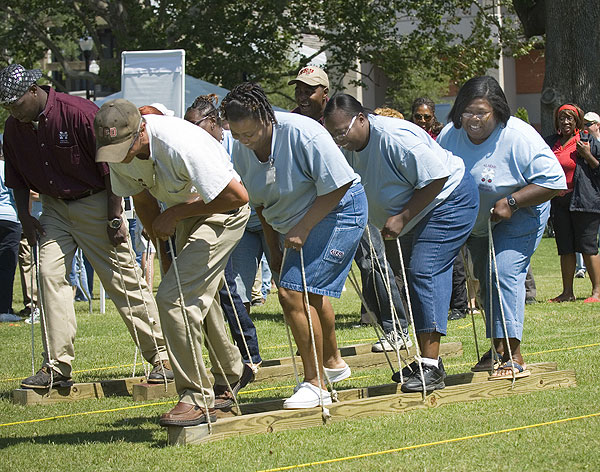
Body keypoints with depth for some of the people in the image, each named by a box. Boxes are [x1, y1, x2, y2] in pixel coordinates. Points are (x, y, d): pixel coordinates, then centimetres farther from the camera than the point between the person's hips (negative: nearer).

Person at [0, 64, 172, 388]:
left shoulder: (80, 114, -21)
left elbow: (112, 167, -16)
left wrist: (114, 219, -16)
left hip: (96, 203, -5)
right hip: (54, 207, 5)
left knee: (123, 280, -3)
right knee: (50, 274, -9)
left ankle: (162, 357, 7)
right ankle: (57, 366, -5)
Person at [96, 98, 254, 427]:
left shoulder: (179, 144, -36)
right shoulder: (118, 151, -13)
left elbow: (237, 195, -32)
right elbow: (143, 201, 5)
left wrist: (175, 213, -23)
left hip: (223, 213, -8)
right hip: (183, 217, 8)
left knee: (175, 296, -19)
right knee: (196, 298, 20)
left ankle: (196, 398, -13)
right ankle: (231, 375, 42)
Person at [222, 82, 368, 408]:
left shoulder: (302, 134, -28)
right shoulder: (241, 151, -6)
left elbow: (336, 186, -23)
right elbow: (260, 203, 9)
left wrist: (301, 230, -21)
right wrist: (274, 248, 8)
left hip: (338, 211, -8)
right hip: (293, 224, 8)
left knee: (293, 293, -17)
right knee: (311, 293, 23)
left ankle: (315, 384, -8)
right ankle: (332, 363, 48)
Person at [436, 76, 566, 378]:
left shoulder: (519, 137, -27)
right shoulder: (450, 135, -11)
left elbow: (553, 181, -26)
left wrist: (511, 202, -31)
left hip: (519, 217, -6)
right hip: (477, 222, 6)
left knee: (504, 273, -20)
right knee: (486, 278, 11)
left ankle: (513, 354, -22)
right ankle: (498, 350, 23)